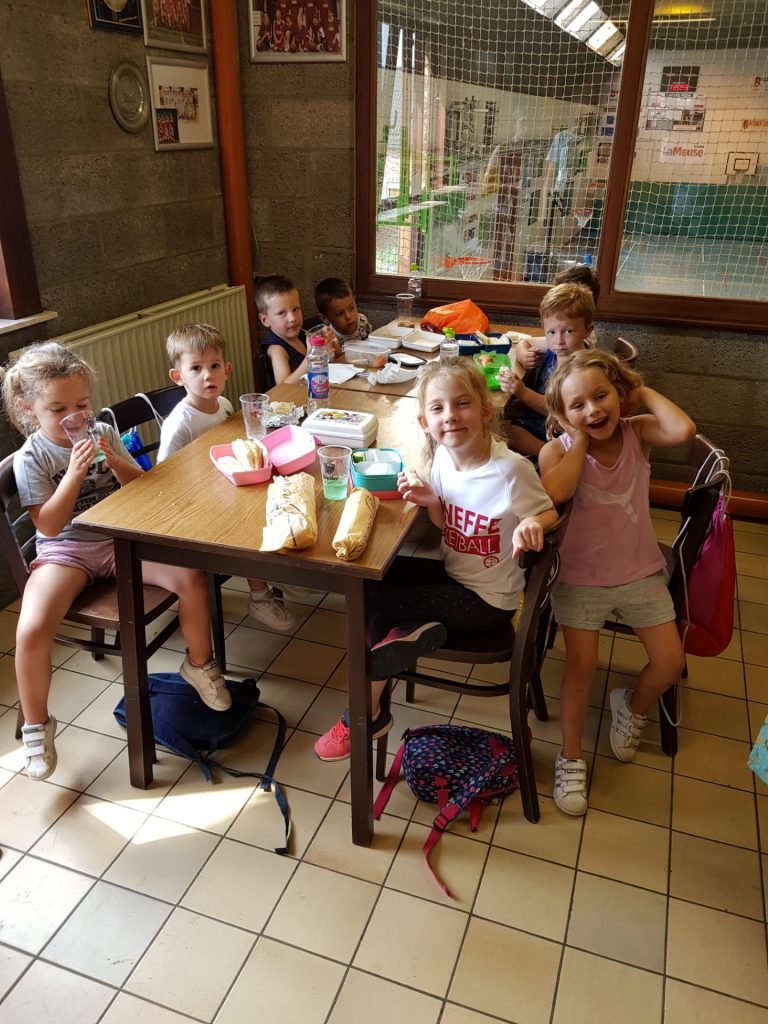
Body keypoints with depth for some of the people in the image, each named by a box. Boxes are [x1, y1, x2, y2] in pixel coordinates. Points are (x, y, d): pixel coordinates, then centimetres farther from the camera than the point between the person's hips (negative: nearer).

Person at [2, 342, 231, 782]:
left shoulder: (104, 433, 3)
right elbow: (49, 524, -13)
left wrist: (115, 461, -16)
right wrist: (75, 473, -23)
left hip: (121, 538, 3)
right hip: (66, 550, -2)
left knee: (192, 578, -18)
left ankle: (200, 664, 9)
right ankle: (36, 724, 1)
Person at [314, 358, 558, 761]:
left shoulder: (511, 469, -25)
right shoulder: (443, 456, -7)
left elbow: (550, 514, -12)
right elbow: (448, 526, 5)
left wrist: (531, 524, -35)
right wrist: (431, 502, -16)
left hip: (487, 600, -7)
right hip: (454, 574, 7)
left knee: (375, 604, -11)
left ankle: (366, 714, 7)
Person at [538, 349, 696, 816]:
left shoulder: (638, 432, -9)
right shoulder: (560, 449, -13)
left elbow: (684, 429, -32)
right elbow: (554, 492, -36)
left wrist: (645, 392, -17)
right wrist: (580, 439, -24)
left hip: (640, 572, 3)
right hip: (582, 575, -2)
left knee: (670, 661, 2)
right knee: (581, 663, -7)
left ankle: (633, 705, 35)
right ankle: (571, 757, 13)